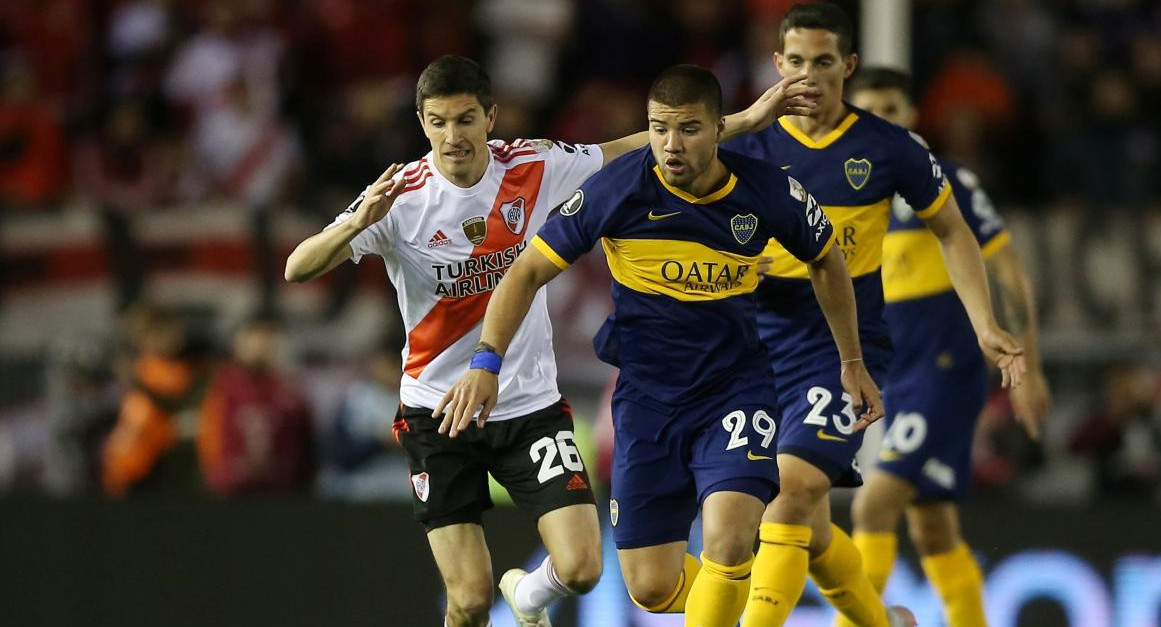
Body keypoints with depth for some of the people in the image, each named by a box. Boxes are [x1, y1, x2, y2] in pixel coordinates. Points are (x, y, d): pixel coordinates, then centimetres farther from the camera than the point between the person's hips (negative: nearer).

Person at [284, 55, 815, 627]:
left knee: (580, 570, -11)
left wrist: (748, 119, 4)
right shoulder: (399, 197, -13)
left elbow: (639, 149, 6)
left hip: (531, 404, 2)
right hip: (438, 412, -2)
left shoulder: (535, 167, -6)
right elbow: (299, 269, -21)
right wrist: (358, 221, -40)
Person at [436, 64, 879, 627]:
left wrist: (852, 362, 17)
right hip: (646, 397, 1)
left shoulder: (766, 191, -10)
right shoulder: (616, 190, -14)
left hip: (737, 386, -1)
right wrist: (487, 361, -17)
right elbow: (530, 270, -6)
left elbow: (825, 259, 11)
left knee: (727, 540, -26)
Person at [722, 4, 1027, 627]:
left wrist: (985, 325, 2)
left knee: (793, 487, -23)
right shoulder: (750, 147, 2)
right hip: (763, 347, 3)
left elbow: (951, 231, 10)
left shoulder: (889, 148, -1)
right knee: (807, 528, 9)